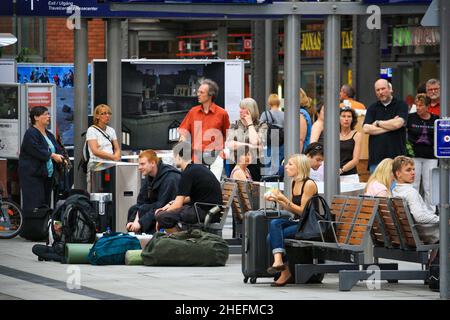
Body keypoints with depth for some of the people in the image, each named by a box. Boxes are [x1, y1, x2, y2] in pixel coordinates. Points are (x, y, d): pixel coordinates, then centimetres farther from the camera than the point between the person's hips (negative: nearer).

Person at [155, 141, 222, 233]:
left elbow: (178, 205, -11)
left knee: (162, 217, -18)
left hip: (204, 212, -10)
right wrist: (171, 203, 18)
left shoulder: (188, 174, -12)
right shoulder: (199, 168, 16)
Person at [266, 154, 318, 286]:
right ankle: (278, 260, -29)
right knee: (274, 223, -21)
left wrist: (284, 199, -21)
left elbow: (302, 211, -15)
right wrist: (277, 200, 5)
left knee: (273, 236, -21)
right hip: (296, 222, 8)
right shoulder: (294, 183, 13)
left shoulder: (309, 184, -12)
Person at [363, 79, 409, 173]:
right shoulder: (372, 108, 13)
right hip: (376, 157, 3)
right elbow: (366, 129, -1)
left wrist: (377, 123, 1)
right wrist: (389, 127, -6)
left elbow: (398, 123, -13)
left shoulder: (401, 105, 4)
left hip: (396, 156, -3)